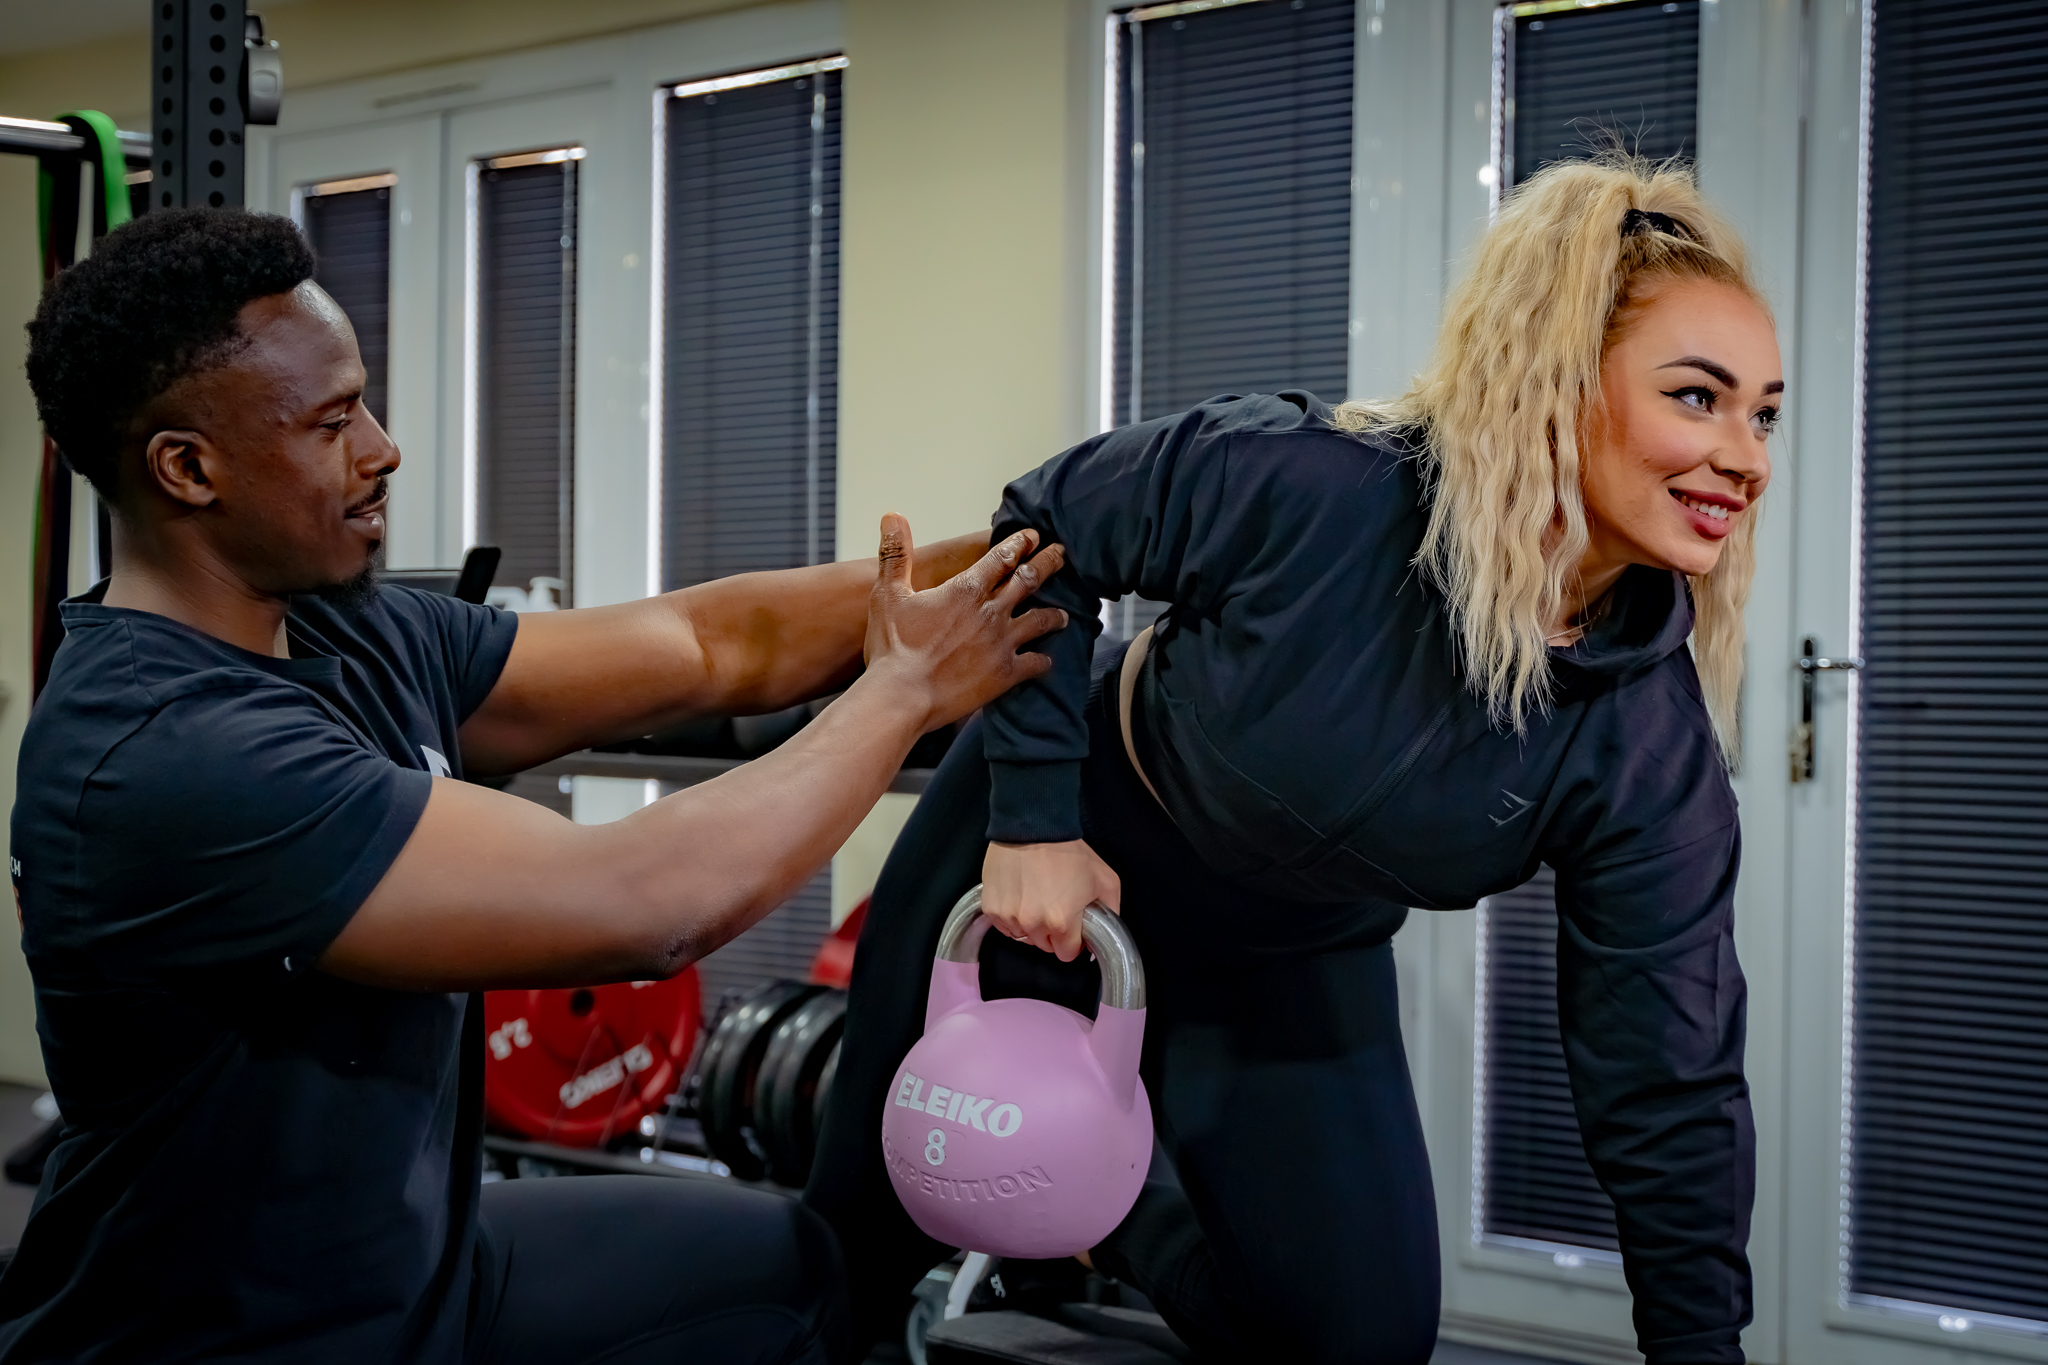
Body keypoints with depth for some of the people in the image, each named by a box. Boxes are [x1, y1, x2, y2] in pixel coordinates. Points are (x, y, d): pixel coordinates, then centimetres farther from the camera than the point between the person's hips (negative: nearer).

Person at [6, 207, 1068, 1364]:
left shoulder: (353, 639, -1)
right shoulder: (161, 758, -27)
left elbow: (707, 646, 4)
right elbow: (639, 906, -29)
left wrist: (1011, 559, -3)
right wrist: (906, 690, -16)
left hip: (410, 1267, 9)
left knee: (792, 1266, 14)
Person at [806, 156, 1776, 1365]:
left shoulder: (1652, 753, -26)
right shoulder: (1304, 483, -34)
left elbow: (1669, 1089, -18)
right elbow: (1045, 532, -16)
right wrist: (1033, 814, -18)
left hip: (1298, 971, 3)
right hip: (1048, 853, -2)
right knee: (863, 1235, 7)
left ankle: (1120, 1217, 32)